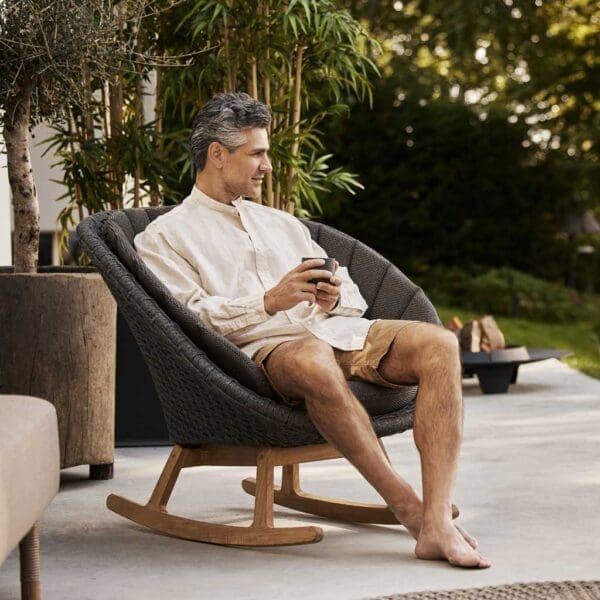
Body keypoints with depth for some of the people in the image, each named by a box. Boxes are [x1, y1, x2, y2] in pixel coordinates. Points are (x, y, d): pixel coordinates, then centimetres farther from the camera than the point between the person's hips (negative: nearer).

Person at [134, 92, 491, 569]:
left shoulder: (281, 223, 31)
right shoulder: (164, 237, 11)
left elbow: (353, 296, 25)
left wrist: (334, 299, 0)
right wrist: (269, 302, -16)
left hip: (333, 330, 6)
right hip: (261, 347, -6)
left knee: (439, 344, -22)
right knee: (315, 363, -42)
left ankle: (437, 524, -33)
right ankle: (408, 507, -30)